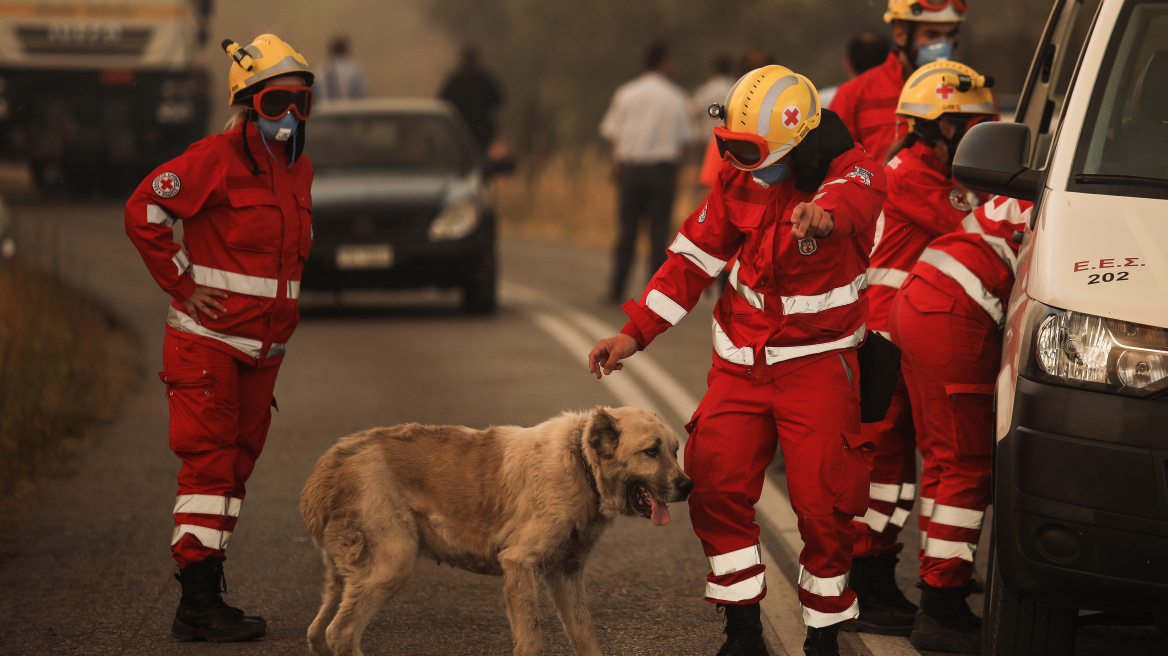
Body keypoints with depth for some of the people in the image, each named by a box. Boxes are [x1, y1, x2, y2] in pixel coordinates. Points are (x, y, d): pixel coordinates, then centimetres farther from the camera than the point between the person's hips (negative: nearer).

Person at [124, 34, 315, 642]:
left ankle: (205, 596, 16)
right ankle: (198, 603, -11)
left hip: (262, 348, 8)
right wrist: (184, 285, -13)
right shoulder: (216, 158, -14)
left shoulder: (298, 170, 12)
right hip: (207, 340, -8)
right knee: (209, 464, -11)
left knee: (235, 467, 10)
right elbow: (143, 211, -16)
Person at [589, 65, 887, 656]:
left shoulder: (850, 170, -17)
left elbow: (854, 197, -43)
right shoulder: (738, 181, 0)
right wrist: (634, 333, 2)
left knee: (822, 506, -8)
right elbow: (692, 259, 7)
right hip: (741, 358, 5)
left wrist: (825, 211, -68)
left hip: (818, 363, -5)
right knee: (715, 487, -3)